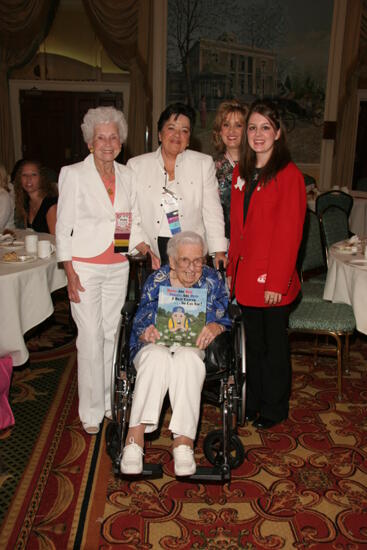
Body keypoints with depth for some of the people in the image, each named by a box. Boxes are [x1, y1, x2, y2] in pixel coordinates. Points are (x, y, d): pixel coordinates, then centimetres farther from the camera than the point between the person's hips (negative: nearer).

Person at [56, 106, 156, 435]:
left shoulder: (126, 175, 8)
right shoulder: (73, 174, -4)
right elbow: (64, 227, -5)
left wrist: (150, 253, -3)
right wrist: (70, 272, -11)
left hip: (118, 267, 4)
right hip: (85, 267, -4)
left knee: (112, 334, 11)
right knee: (91, 338, -2)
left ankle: (109, 401, 26)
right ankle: (92, 412, 13)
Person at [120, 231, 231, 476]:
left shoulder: (213, 280, 9)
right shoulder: (156, 281, 8)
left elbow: (227, 319, 4)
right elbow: (139, 324, 3)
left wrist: (215, 327, -20)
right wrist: (147, 332, -22)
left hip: (193, 348, 0)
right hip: (156, 344, 1)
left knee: (187, 360, -37)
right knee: (157, 357, -36)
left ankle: (184, 440, -41)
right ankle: (136, 436, -40)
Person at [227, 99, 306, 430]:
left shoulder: (289, 175, -10)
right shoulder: (241, 172, 11)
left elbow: (289, 233, -14)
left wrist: (277, 282, -15)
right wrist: (231, 271, 10)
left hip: (273, 279, -6)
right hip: (246, 276, 6)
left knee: (274, 344, 9)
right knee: (253, 342, 17)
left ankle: (274, 409, 28)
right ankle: (253, 402, 34)